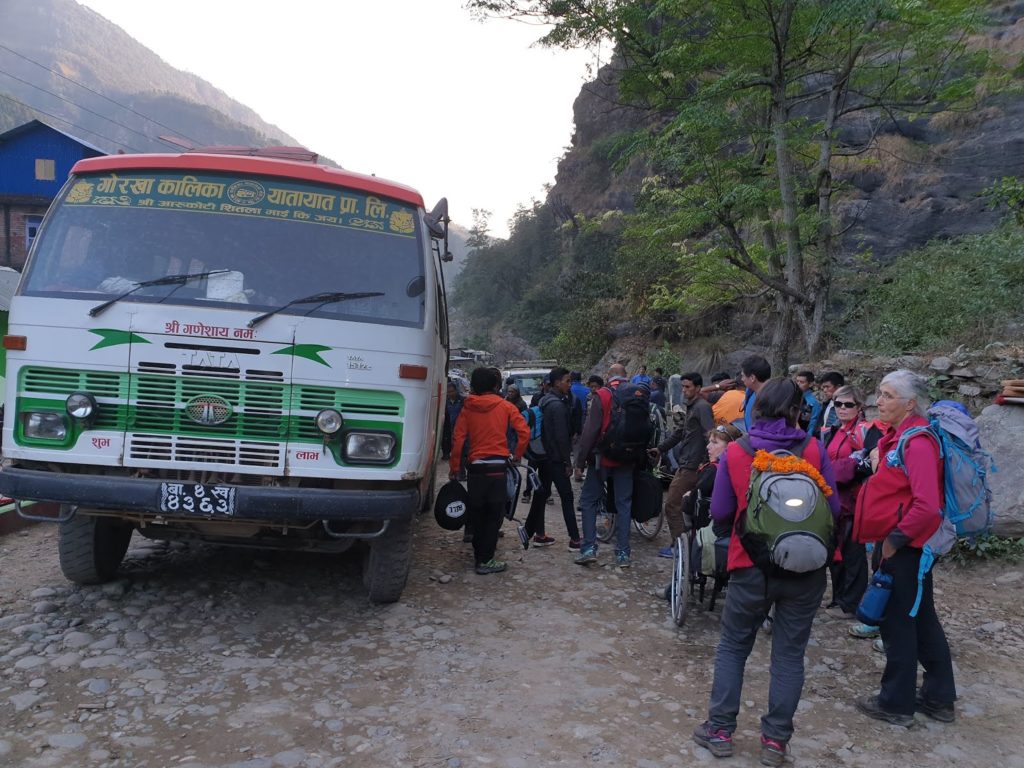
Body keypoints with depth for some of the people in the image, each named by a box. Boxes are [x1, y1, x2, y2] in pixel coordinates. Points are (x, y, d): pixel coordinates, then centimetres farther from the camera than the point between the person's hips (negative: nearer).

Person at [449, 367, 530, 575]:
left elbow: (458, 439, -2)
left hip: (476, 466, 2)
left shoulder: (468, 408, 3)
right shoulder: (505, 406, 1)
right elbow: (524, 431, -7)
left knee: (477, 514, 13)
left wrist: (454, 468, 6)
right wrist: (517, 455, 6)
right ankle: (485, 561, 0)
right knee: (494, 515, 2)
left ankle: (479, 555, 21)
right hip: (498, 466, -2)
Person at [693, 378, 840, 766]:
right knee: (789, 653, 12)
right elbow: (833, 507, -3)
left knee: (732, 646, 15)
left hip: (751, 565, 0)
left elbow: (719, 512, -5)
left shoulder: (735, 452, -7)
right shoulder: (813, 450, -7)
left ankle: (720, 730, 21)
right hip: (806, 566, 1)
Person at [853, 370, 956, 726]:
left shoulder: (917, 443, -20)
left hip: (903, 547, -10)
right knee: (922, 621, 18)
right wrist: (877, 460, 6)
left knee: (897, 623, 3)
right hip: (900, 542, 10)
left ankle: (896, 703, 18)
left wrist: (895, 539, -19)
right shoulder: (896, 436, 9)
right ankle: (939, 698, 31)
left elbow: (927, 506, -28)